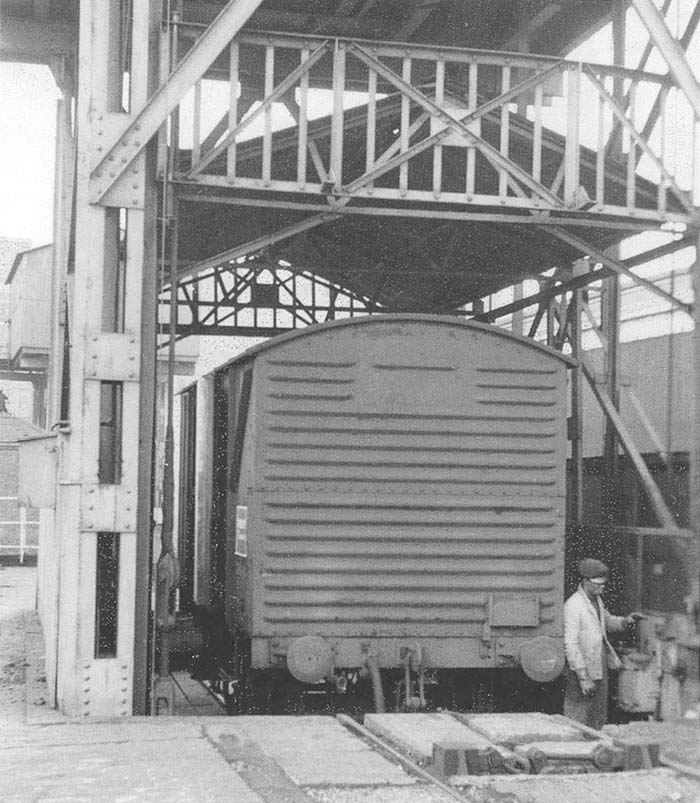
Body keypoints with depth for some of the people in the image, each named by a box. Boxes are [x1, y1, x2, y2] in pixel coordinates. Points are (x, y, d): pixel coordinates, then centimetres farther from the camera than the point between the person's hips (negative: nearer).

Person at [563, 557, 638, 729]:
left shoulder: (597, 600, 7)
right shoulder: (573, 606, -20)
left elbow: (607, 622, 27)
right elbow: (570, 645, -22)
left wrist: (624, 621, 6)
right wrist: (583, 678, -23)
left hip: (600, 669, 9)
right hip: (581, 671, -9)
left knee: (598, 719, 16)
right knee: (577, 724, -1)